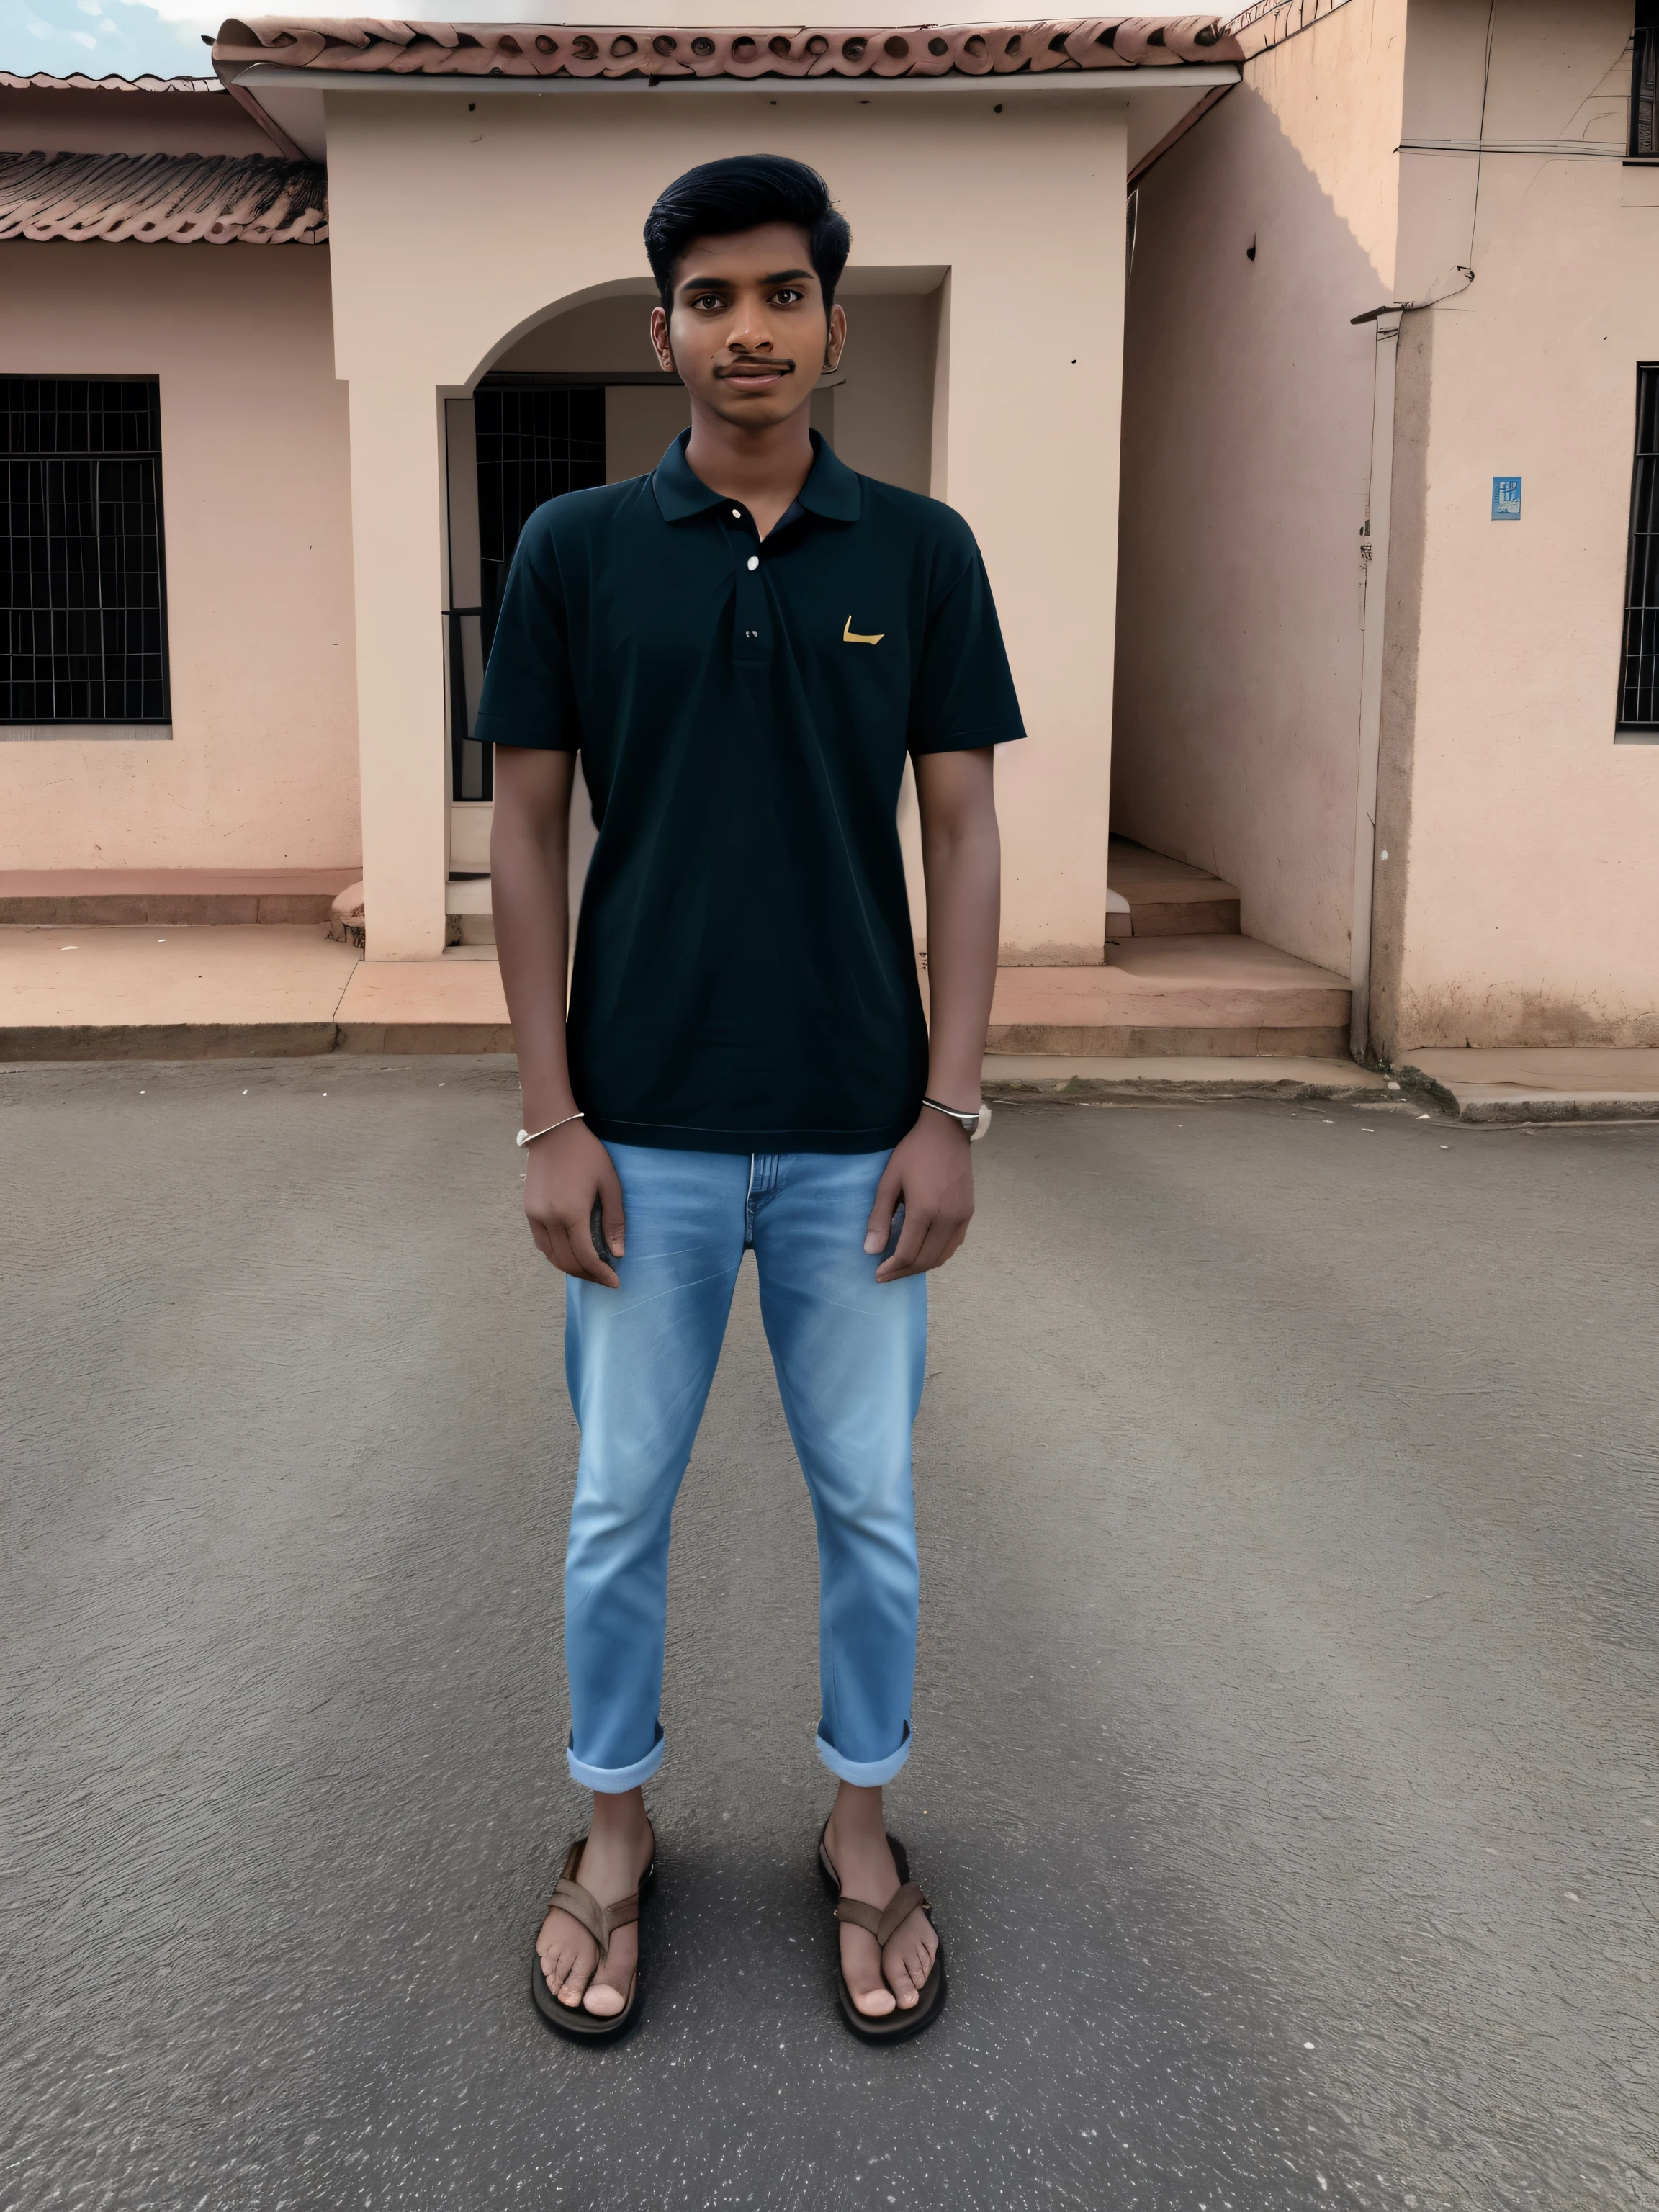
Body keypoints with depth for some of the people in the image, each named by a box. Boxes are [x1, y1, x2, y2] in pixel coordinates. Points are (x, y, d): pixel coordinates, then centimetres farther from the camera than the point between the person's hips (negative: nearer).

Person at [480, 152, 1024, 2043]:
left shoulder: (921, 553, 1)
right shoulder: (573, 550, 0)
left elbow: (962, 836, 0)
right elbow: (527, 834, 0)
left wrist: (948, 1112, -6)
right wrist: (549, 1118, -6)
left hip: (859, 1136, 1)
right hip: (642, 1136, 0)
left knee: (869, 1500, 12)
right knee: (620, 1502, 12)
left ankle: (862, 1821, 33)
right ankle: (617, 1821, 33)